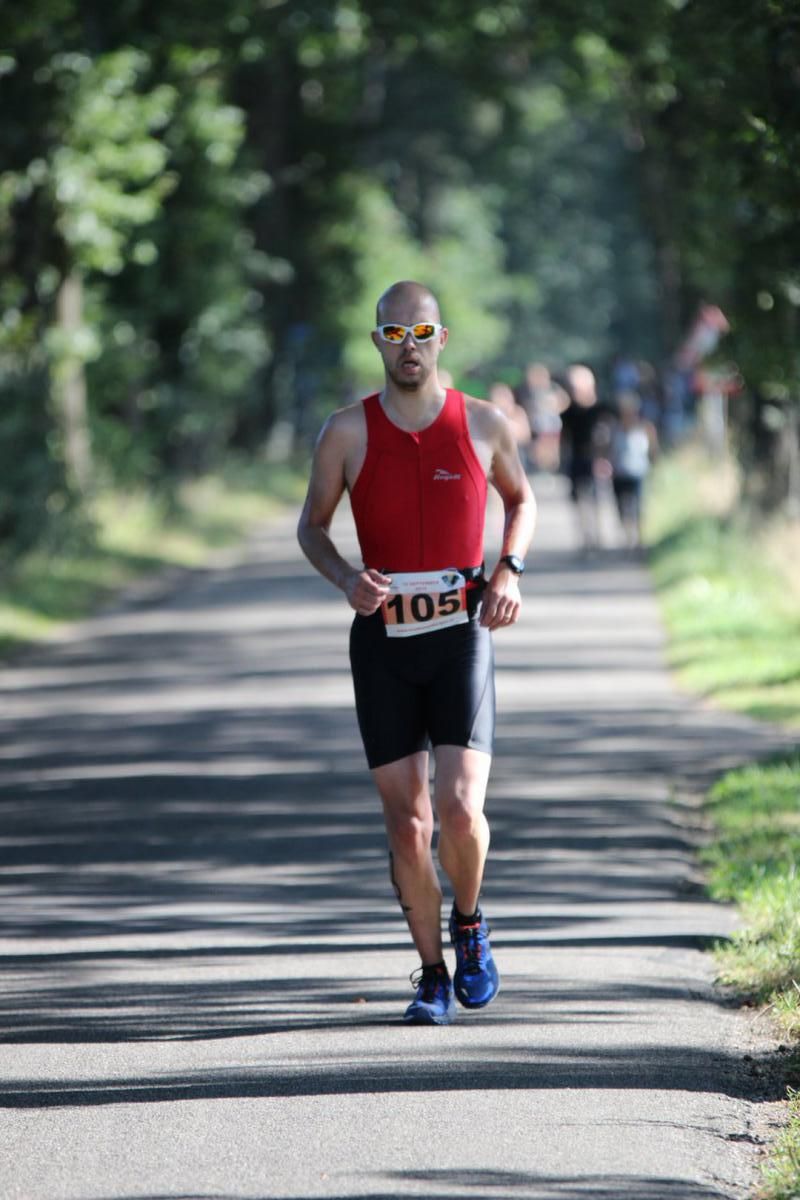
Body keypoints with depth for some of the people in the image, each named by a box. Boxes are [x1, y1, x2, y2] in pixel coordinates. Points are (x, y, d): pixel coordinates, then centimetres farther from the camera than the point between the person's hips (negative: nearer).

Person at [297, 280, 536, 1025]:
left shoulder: (483, 425, 0)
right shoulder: (348, 431, -2)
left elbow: (521, 498, 19)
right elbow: (311, 527, 10)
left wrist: (509, 571, 1)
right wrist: (345, 578, -11)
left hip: (461, 634, -1)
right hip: (383, 638, 1)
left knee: (461, 810, -15)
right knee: (407, 824, 1)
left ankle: (468, 924, 15)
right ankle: (432, 973, 19)